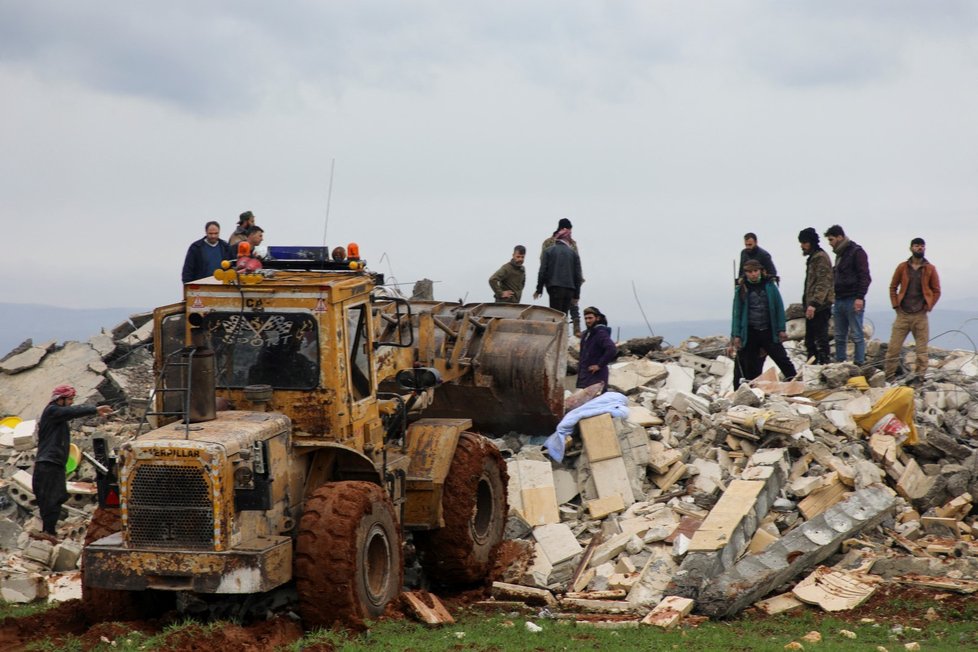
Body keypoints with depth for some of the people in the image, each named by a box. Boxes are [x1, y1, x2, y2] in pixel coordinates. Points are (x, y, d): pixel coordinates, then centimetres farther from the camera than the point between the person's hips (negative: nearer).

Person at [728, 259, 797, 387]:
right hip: (750, 333, 0)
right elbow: (737, 313, 4)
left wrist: (781, 329, 0)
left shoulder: (769, 286, 2)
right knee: (750, 366, 4)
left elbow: (779, 308, 4)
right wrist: (736, 335, -1)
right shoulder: (741, 290, 2)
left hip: (768, 332, 0)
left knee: (782, 359, -4)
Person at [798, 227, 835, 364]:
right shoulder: (812, 258, 19)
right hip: (812, 306, 10)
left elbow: (823, 283, -20)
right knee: (810, 341, 14)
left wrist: (814, 304, -27)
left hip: (820, 306, -10)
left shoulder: (821, 257, -12)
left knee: (821, 339, -11)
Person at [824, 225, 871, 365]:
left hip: (853, 301, -9)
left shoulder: (857, 252, -7)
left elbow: (864, 277, -14)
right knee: (839, 337, 9)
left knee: (857, 336, -7)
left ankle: (859, 364, -6)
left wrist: (860, 297, -20)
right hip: (839, 300, 9)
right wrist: (834, 298, 19)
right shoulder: (839, 254, 19)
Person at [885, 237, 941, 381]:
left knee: (921, 349, 1)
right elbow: (893, 287, 11)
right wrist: (895, 305, 0)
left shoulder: (930, 269, 4)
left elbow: (936, 291, 8)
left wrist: (928, 307, -3)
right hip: (902, 314, 0)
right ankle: (889, 377, 3)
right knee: (893, 347, -2)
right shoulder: (902, 267, 5)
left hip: (920, 315, 0)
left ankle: (920, 377, 6)